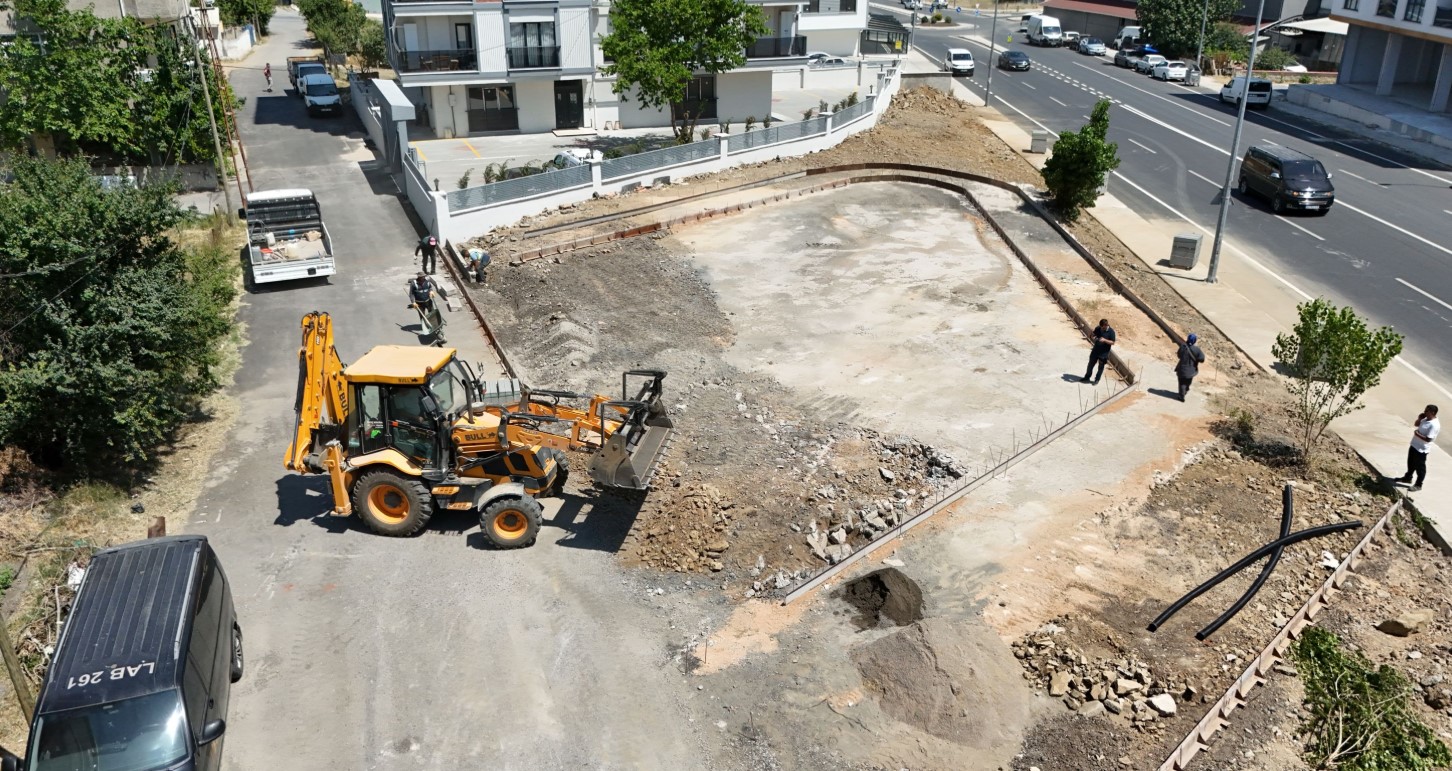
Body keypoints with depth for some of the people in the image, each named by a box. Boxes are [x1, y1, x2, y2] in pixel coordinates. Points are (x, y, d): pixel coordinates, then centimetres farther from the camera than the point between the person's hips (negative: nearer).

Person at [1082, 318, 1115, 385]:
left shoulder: (1111, 331, -16)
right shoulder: (1098, 328, -4)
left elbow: (1112, 342, -14)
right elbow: (1092, 335, 9)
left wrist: (1104, 340, -29)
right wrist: (1092, 337, -15)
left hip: (1103, 353, -4)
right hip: (1095, 350, 4)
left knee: (1101, 367, 10)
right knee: (1090, 364, 15)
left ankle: (1097, 380, 24)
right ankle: (1087, 377, 32)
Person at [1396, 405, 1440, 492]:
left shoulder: (1434, 425, -27)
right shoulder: (1426, 419, 1)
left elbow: (1428, 439, -29)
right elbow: (1416, 424, 18)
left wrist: (1417, 434, -19)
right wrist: (1419, 418, 0)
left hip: (1422, 449, -9)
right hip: (1414, 445, 9)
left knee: (1420, 467, 7)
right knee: (1411, 463, 25)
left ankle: (1418, 485, 21)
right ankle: (1407, 478, 43)